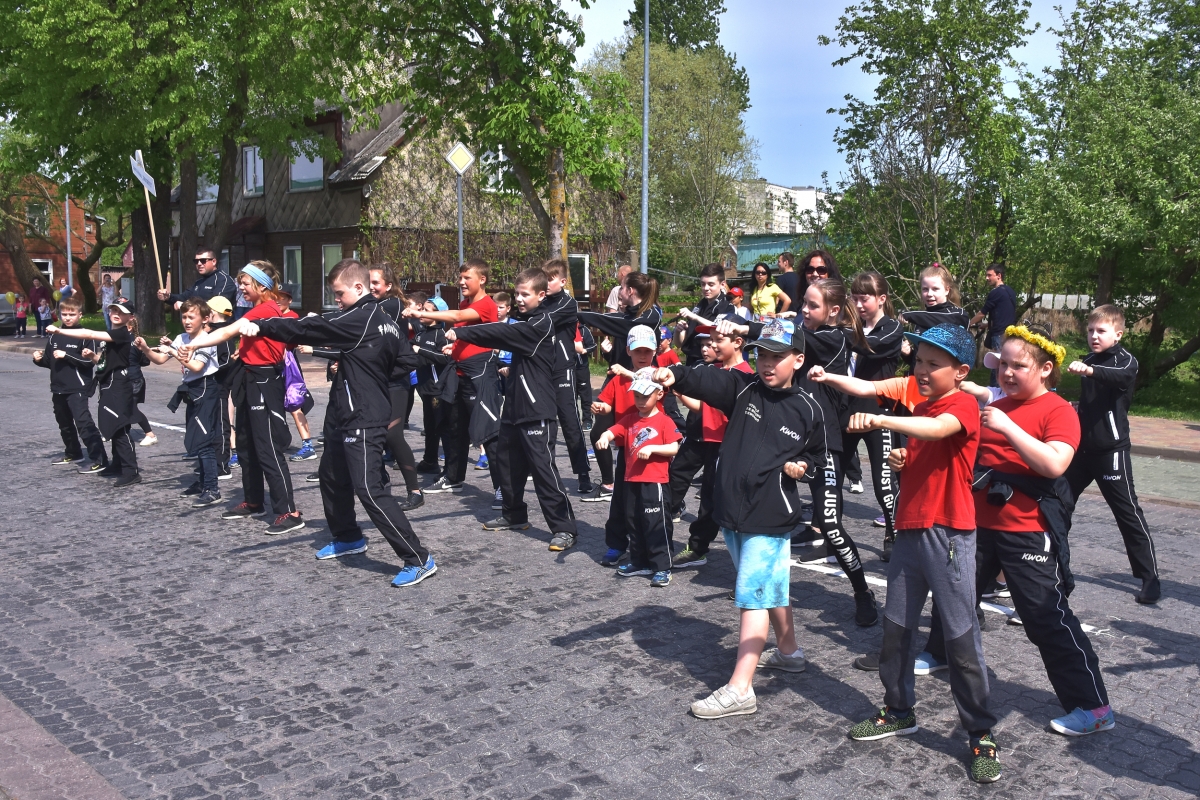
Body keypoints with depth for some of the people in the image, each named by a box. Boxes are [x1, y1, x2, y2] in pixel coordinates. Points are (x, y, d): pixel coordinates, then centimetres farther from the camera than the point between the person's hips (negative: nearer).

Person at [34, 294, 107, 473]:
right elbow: (50, 361, 17)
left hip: (77, 389, -7)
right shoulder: (55, 336, 9)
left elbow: (90, 361, -16)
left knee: (84, 423, -16)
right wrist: (39, 359, -4)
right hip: (58, 388, 7)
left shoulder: (85, 336, -9)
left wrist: (66, 355, -20)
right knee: (64, 423, 20)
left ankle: (99, 461, -17)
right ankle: (72, 453, 38)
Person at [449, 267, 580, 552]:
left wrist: (461, 332, -27)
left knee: (543, 469, -10)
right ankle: (514, 514, 32)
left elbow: (503, 332, -24)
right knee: (507, 462, 17)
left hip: (536, 410, -10)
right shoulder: (524, 322, 17)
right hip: (514, 406, 10)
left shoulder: (541, 323, -13)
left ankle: (564, 528, -5)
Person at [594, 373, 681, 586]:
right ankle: (639, 562, 27)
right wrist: (605, 437, -24)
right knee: (633, 524, 14)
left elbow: (674, 448, -10)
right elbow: (613, 431, -2)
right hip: (632, 481, 6)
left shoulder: (664, 421, -4)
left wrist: (651, 448, -21)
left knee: (656, 525, -5)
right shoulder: (629, 420, 12)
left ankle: (662, 568, 2)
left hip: (654, 482, -6)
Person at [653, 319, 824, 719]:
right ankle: (789, 651, 43)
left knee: (752, 595, -7)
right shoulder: (742, 387, 0)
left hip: (770, 517, -4)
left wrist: (802, 467, -7)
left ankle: (740, 689, -5)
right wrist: (675, 375, -40)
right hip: (731, 509, 4)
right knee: (772, 586, 22)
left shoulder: (807, 409, -3)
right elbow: (706, 381, -20)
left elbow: (817, 456, 14)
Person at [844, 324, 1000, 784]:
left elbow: (938, 430, -33)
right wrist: (902, 461, 3)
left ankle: (981, 735, 10)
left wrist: (880, 421, -46)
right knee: (895, 626, 13)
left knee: (961, 637, -3)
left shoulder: (963, 405, -9)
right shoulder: (921, 409, 15)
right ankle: (899, 711, 29)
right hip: (910, 530, 8)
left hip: (948, 534, -8)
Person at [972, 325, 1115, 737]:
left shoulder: (1058, 411, -10)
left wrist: (1007, 427, -28)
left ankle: (1093, 707, 4)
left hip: (1028, 531, -7)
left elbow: (1054, 464, -27)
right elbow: (975, 453, 24)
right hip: (981, 523, 8)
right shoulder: (997, 407, 13)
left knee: (1047, 618, -5)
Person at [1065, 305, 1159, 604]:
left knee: (1128, 512, -5)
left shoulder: (1125, 360, -10)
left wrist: (1089, 370, -52)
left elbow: (1121, 376, -35)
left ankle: (1150, 578, 1)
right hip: (1083, 447, 7)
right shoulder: (1088, 361, 11)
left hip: (1111, 450, -7)